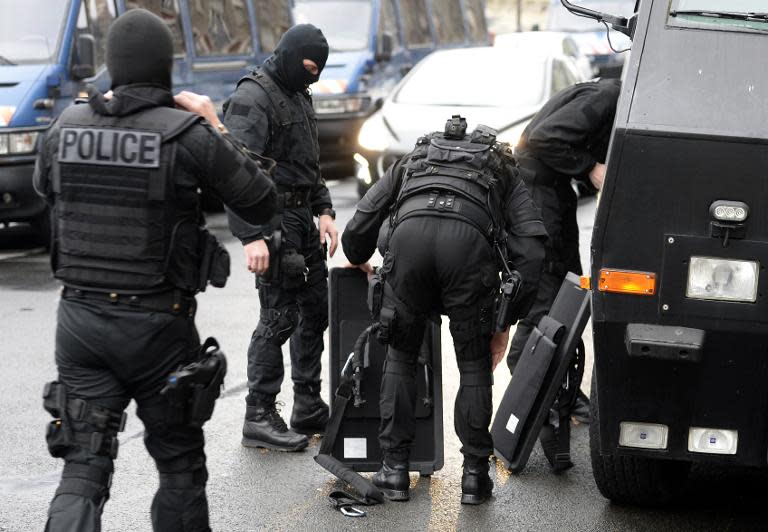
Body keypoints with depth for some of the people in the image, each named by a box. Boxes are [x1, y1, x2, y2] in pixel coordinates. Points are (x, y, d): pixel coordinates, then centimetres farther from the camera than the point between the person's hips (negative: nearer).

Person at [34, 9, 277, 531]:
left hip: (80, 319, 3)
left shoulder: (66, 127, 0)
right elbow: (262, 204, -2)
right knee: (181, 465, 15)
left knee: (83, 468, 4)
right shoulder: (191, 135, -12)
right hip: (157, 326, -3)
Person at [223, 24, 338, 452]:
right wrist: (251, 237, -28)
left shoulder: (299, 96, 16)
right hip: (272, 220, -9)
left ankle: (309, 407, 24)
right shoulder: (253, 98, -14)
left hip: (303, 218, 10)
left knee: (316, 308, 13)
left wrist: (325, 212, 14)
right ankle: (260, 418, 0)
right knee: (279, 317, -8)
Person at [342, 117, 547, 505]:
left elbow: (357, 230, 30)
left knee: (400, 355, 22)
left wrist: (358, 262, 52)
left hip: (410, 230, 1)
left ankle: (395, 469, 22)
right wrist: (505, 323, 26)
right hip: (469, 238, -1)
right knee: (475, 363, 18)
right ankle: (474, 475, 19)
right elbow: (531, 252, 20)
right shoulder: (506, 175, 36)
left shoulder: (411, 162, 41)